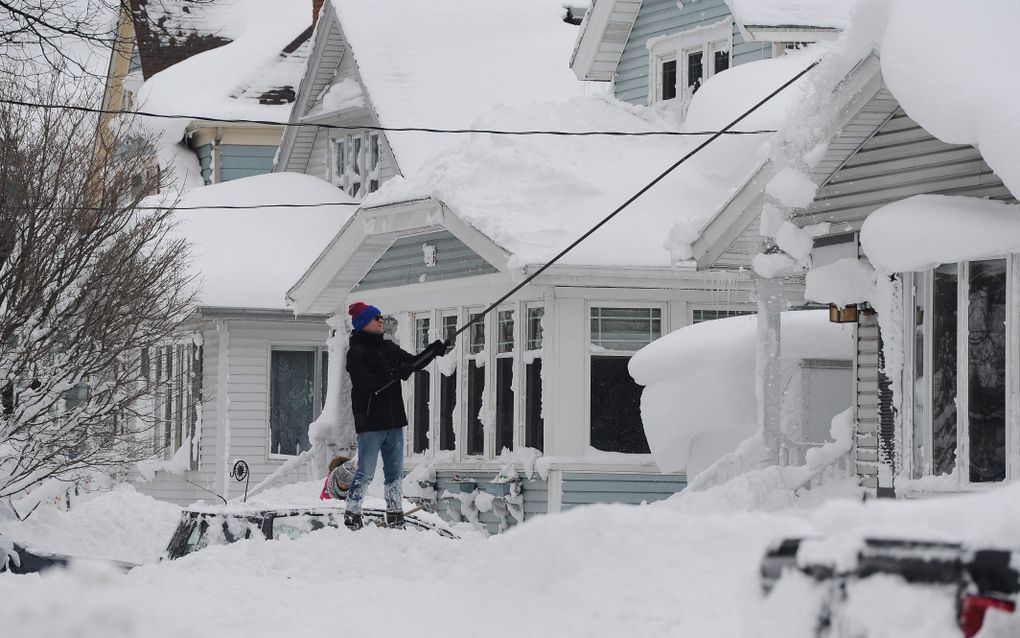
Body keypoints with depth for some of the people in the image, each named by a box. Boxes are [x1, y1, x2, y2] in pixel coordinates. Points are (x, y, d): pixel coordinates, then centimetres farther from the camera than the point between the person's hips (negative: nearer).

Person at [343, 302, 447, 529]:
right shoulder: (356, 353, -9)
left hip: (394, 419, 8)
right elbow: (367, 383, -21)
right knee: (365, 473, -6)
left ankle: (395, 519, 17)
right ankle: (352, 517, 1)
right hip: (370, 422, -8)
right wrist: (396, 373, -26)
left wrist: (432, 351, -2)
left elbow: (413, 363, 15)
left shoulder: (388, 348, 14)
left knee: (395, 472, 11)